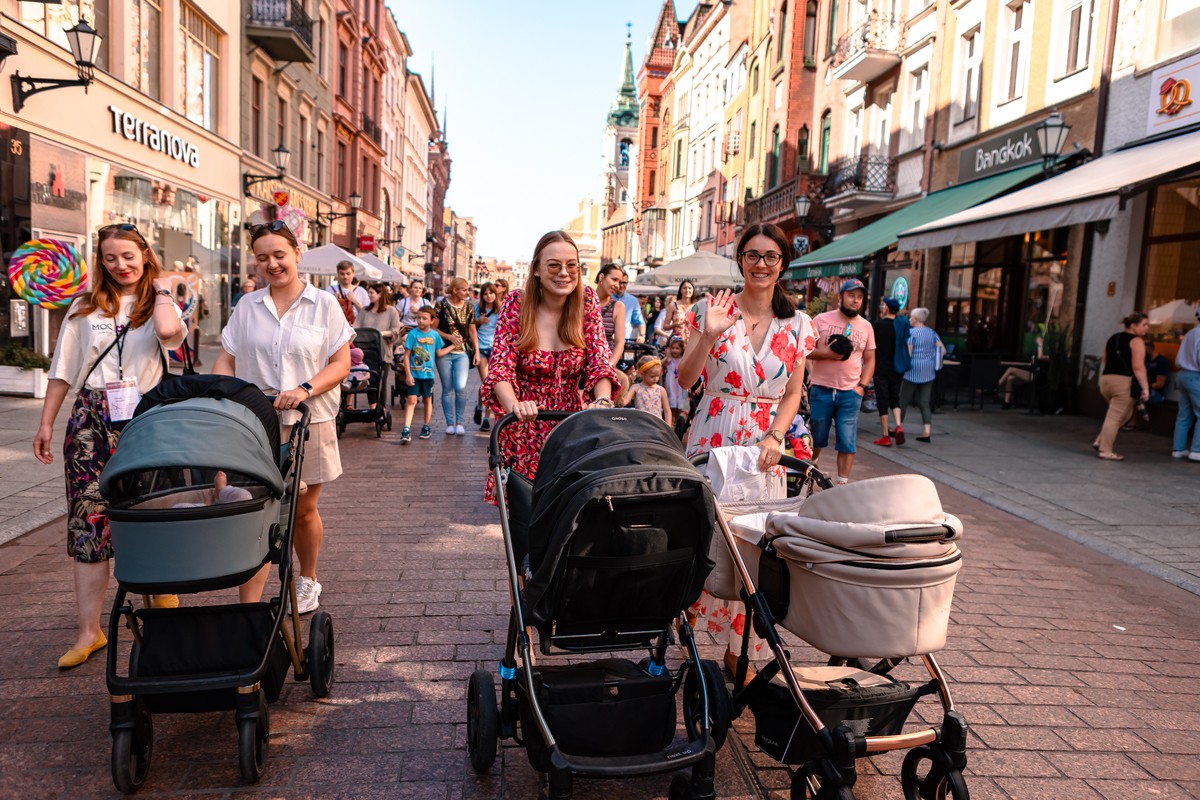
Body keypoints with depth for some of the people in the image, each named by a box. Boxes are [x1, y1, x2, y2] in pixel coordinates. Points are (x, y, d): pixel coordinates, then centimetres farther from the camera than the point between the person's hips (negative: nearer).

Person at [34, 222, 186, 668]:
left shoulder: (158, 306, 6)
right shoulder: (86, 309, 12)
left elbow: (169, 331, -21)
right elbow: (63, 370, 13)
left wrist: (161, 290, -5)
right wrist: (46, 423, 10)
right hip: (91, 421, 2)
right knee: (88, 519, 0)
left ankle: (162, 592, 30)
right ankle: (89, 630, 6)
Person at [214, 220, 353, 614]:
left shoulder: (324, 304, 2)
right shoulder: (247, 307, 9)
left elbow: (341, 364, -4)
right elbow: (226, 362, 8)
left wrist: (305, 390, -20)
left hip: (310, 423, -1)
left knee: (303, 511, 12)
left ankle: (307, 581, 36)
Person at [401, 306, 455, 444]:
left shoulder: (435, 335, 2)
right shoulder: (413, 334, -8)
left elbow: (439, 352, 14)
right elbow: (406, 355, -7)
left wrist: (453, 346, 14)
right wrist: (408, 374, -11)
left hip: (428, 373, 3)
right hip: (414, 373, -3)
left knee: (427, 400, 14)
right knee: (411, 400, -9)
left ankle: (426, 427, 29)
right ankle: (406, 430, -12)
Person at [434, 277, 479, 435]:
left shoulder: (469, 307, 5)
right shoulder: (441, 305, -3)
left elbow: (472, 331, 11)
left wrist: (477, 351, 6)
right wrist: (450, 337, -13)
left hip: (463, 353, 1)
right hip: (444, 352, -1)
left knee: (461, 387, -11)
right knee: (447, 389, 3)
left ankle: (459, 422, 4)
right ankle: (450, 423, 13)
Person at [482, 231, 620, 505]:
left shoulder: (587, 301, -2)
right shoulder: (517, 304, -8)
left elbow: (599, 360, -6)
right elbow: (501, 366, -14)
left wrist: (603, 401, -27)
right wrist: (515, 406, -35)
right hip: (523, 429, -1)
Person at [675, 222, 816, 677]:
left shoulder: (797, 324, 5)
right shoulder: (715, 310, -1)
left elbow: (794, 393, 8)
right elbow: (685, 380, -4)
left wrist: (775, 438, -8)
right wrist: (709, 335, -18)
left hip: (765, 447, 2)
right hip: (712, 440, -2)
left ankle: (737, 651, 19)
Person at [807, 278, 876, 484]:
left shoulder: (866, 327, 9)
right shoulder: (822, 320, 1)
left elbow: (869, 360, 14)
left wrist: (862, 386, 1)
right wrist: (827, 353, -17)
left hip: (850, 394, 2)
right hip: (821, 390, -2)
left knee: (847, 442, 0)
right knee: (815, 439, 9)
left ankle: (842, 482, 8)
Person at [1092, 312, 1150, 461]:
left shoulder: (1113, 338, 16)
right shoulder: (1137, 341, -7)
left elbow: (1105, 361, 22)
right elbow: (1138, 367, -15)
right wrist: (1145, 388, -15)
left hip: (1106, 379, 8)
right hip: (1123, 381, -8)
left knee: (1124, 413, 22)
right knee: (1115, 418, -3)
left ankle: (1100, 442, 15)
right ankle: (1105, 451, 0)